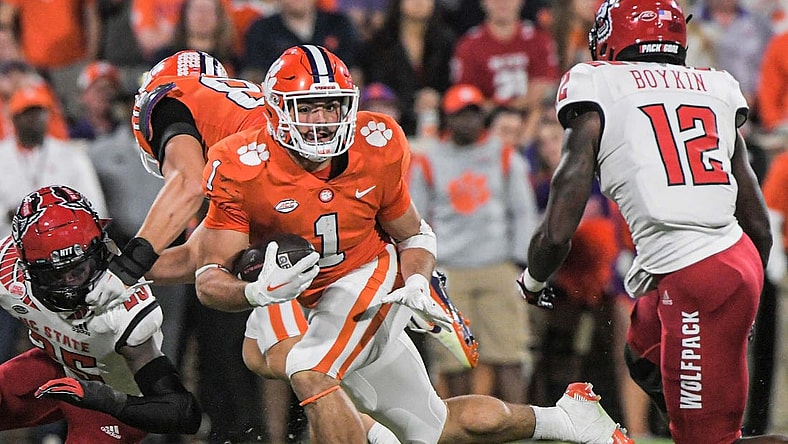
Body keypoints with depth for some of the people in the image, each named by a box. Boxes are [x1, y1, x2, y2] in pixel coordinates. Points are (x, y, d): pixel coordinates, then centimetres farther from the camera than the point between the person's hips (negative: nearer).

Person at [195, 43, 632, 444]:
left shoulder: (375, 147, -13)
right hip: (318, 306, 2)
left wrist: (417, 284, -17)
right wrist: (259, 292, -41)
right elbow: (210, 280, -20)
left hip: (378, 277, -2)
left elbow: (413, 235, 4)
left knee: (309, 373, -31)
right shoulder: (240, 169, -19)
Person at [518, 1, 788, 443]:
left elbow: (557, 234, -4)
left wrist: (533, 282, 18)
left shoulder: (598, 93, -1)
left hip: (695, 284, -7)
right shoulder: (716, 89, 14)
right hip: (742, 258, 7)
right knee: (645, 355, 31)